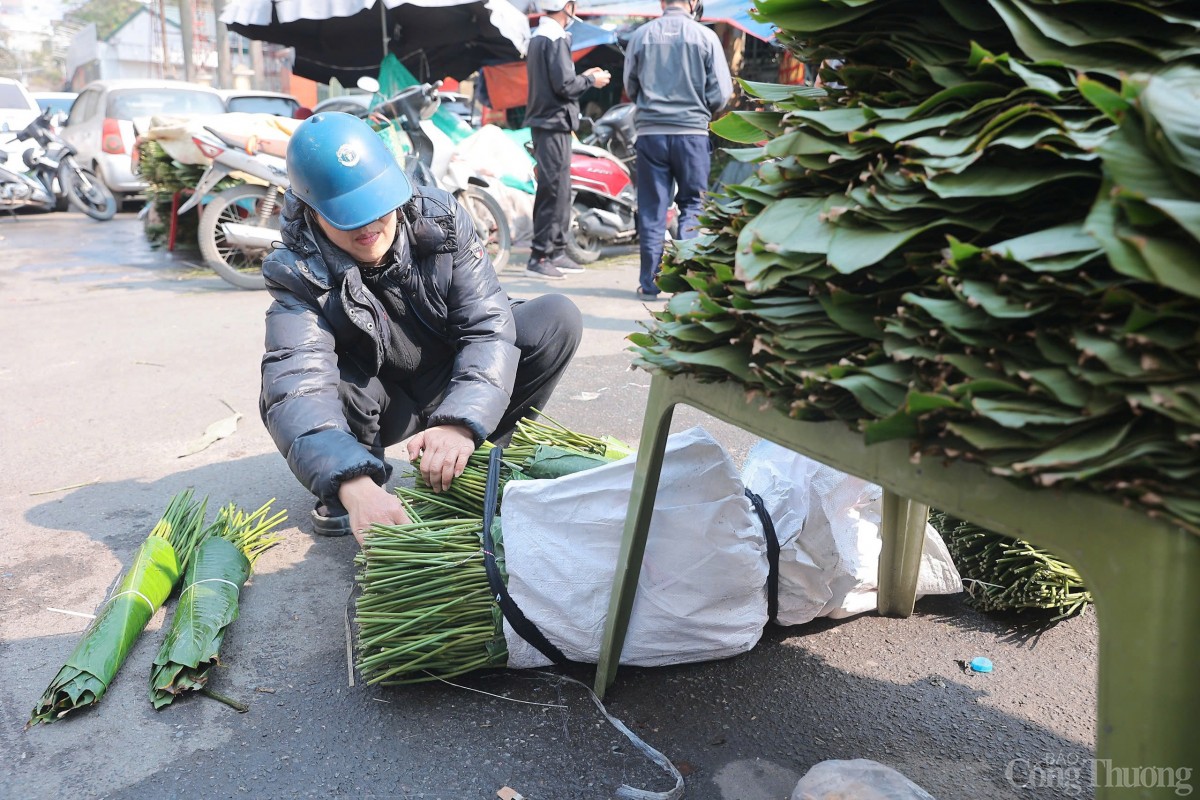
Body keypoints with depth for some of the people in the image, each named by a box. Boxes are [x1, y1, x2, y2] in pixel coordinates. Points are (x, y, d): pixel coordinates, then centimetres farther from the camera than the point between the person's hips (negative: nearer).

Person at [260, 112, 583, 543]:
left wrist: (461, 424, -43)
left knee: (558, 317, -20)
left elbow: (488, 325, -25)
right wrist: (354, 485, -58)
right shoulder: (298, 274, -22)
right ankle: (345, 496, -2)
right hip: (383, 406, -1)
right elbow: (298, 384, -39)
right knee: (283, 389, -33)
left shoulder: (440, 218, -17)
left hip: (452, 388, 2)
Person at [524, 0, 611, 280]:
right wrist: (591, 81, -4)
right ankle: (539, 257, -7)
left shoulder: (537, 38, 17)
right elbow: (564, 86, -19)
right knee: (553, 191, -8)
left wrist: (583, 77, 17)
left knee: (560, 190, 14)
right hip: (555, 123, -10)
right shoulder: (556, 40, -13)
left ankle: (556, 251, 19)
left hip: (544, 122, 10)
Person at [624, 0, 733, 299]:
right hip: (692, 132, -1)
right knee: (692, 206, 9)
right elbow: (721, 93, -2)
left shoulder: (641, 35, 2)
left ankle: (649, 282, 8)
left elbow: (630, 87, 10)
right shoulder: (705, 36, -3)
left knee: (651, 209, 7)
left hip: (650, 132, 2)